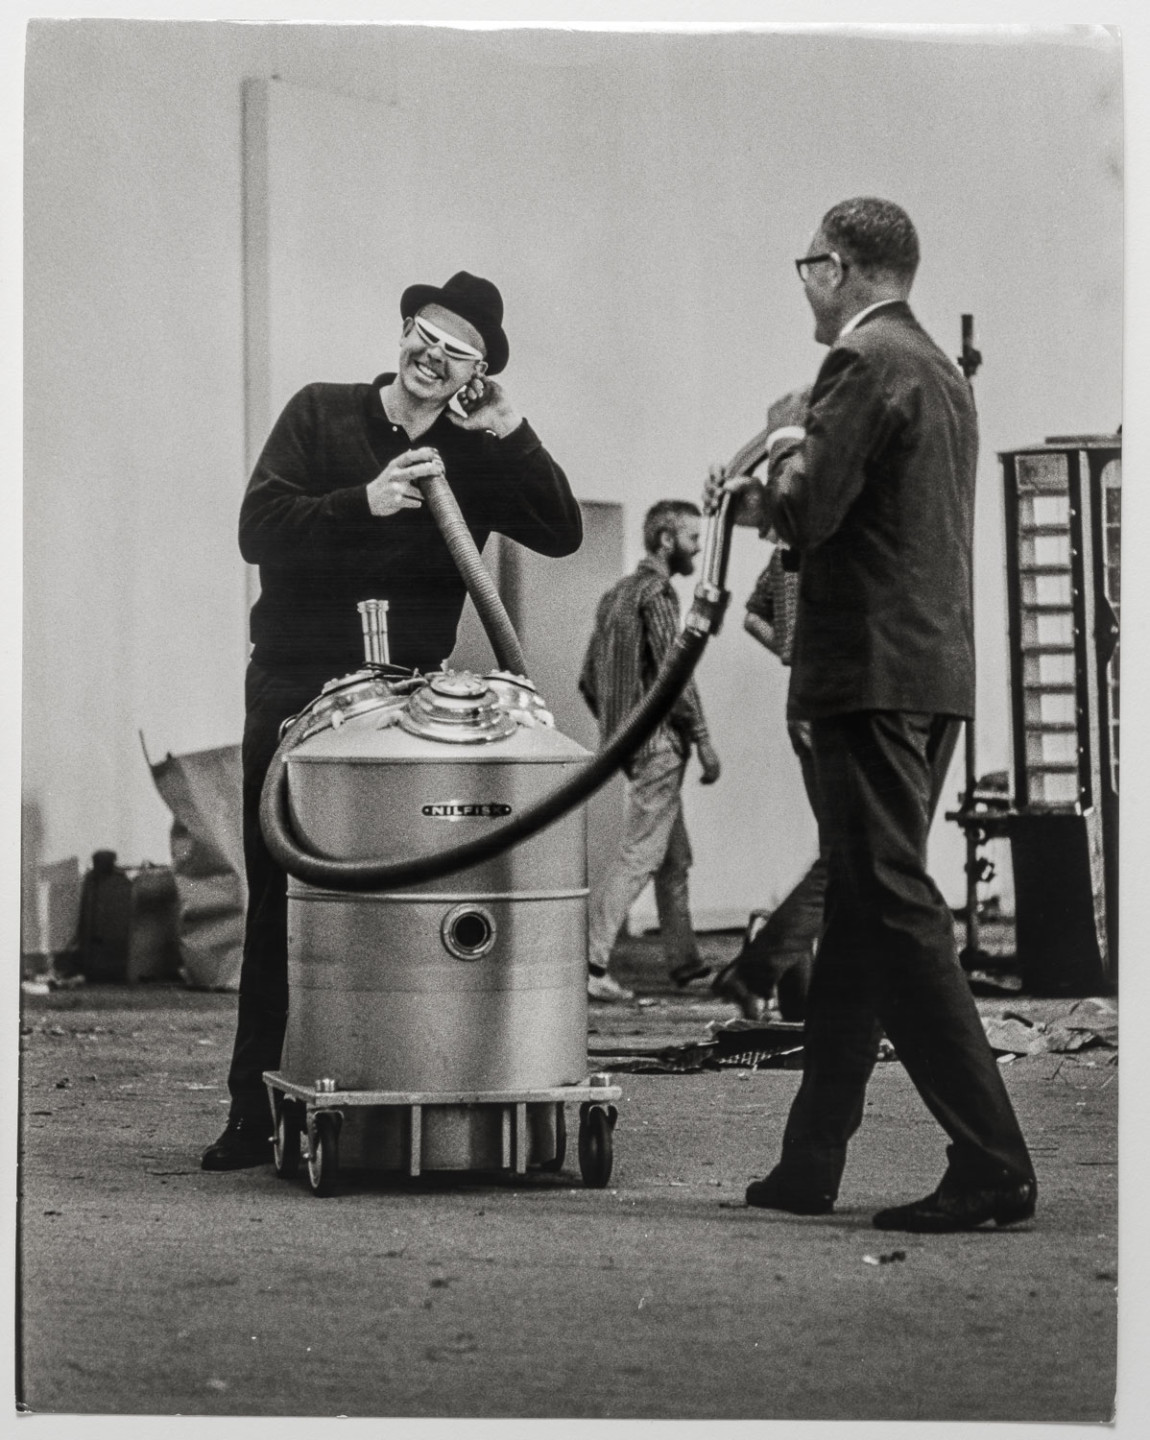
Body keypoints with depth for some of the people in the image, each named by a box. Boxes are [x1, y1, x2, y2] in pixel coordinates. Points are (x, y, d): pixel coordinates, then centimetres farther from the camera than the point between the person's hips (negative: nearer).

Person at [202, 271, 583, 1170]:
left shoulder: (476, 459, 9)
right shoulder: (320, 417, 4)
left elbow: (562, 534, -2)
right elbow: (260, 529, -8)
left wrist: (510, 433, -9)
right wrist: (363, 503, -22)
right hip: (294, 692, -1)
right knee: (278, 905, 0)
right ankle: (256, 1115, 4)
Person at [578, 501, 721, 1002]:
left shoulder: (616, 593, 17)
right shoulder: (656, 591, -11)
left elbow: (587, 680, 19)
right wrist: (703, 739, -13)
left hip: (626, 741, 10)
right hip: (659, 742, -10)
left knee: (675, 857, 15)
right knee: (638, 856, -10)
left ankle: (685, 962, 19)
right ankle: (589, 964, -14)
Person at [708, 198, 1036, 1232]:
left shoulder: (865, 365, -12)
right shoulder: (938, 370, 18)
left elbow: (809, 513, -18)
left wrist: (789, 447, 0)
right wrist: (763, 501, 19)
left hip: (872, 675, -10)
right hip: (933, 671, 10)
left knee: (895, 910, -10)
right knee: (859, 915, 13)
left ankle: (992, 1165, -13)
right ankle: (810, 1165, 20)